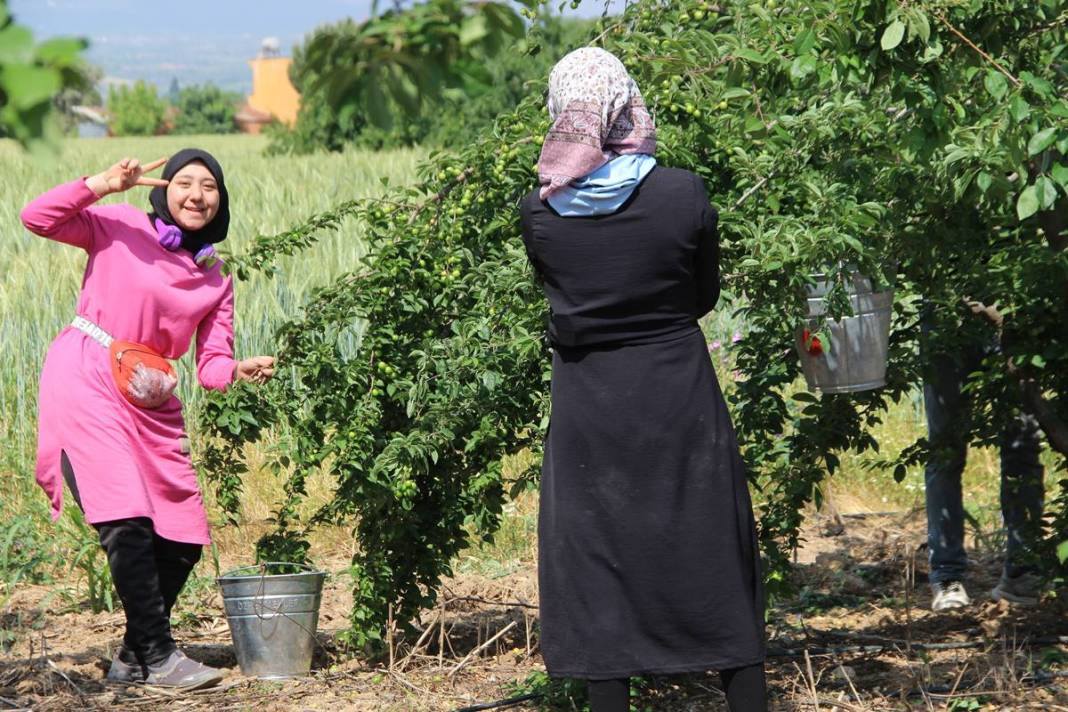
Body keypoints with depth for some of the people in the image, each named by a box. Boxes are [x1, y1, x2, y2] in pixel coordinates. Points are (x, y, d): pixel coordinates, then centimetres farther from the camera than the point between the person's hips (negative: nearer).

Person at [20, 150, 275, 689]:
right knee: (127, 521, -19)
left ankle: (132, 658, 19)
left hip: (151, 402, 6)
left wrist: (240, 371, -17)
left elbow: (212, 367, 6)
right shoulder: (120, 228, 2)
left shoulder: (215, 281, 13)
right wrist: (104, 183, -16)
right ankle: (158, 656, -15)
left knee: (183, 538, 2)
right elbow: (36, 217, -8)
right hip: (85, 383, -6)